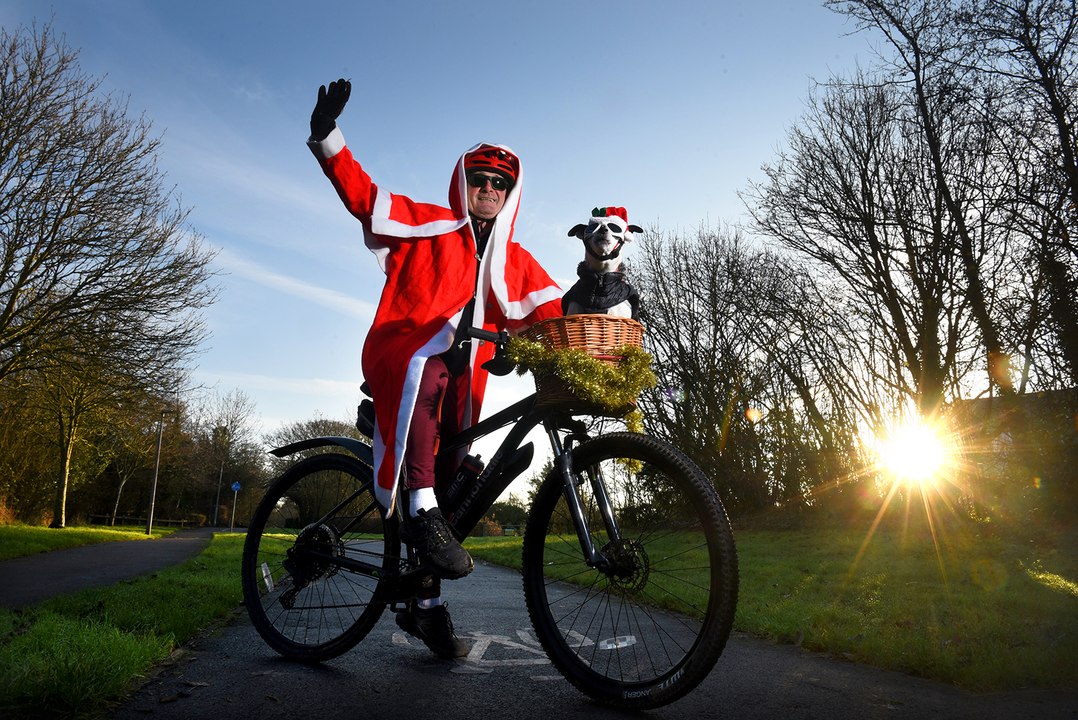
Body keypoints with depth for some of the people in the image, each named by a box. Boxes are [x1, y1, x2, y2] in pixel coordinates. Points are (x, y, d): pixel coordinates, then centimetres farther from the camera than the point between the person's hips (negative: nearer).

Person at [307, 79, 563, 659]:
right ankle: (421, 510, -41)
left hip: (460, 380, 4)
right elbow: (362, 194, -1)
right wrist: (326, 135, -15)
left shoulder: (515, 261, 15)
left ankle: (425, 604, 18)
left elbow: (553, 313, 3)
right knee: (430, 358, -40)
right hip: (401, 357, -4)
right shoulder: (428, 225, 7)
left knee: (453, 479, 3)